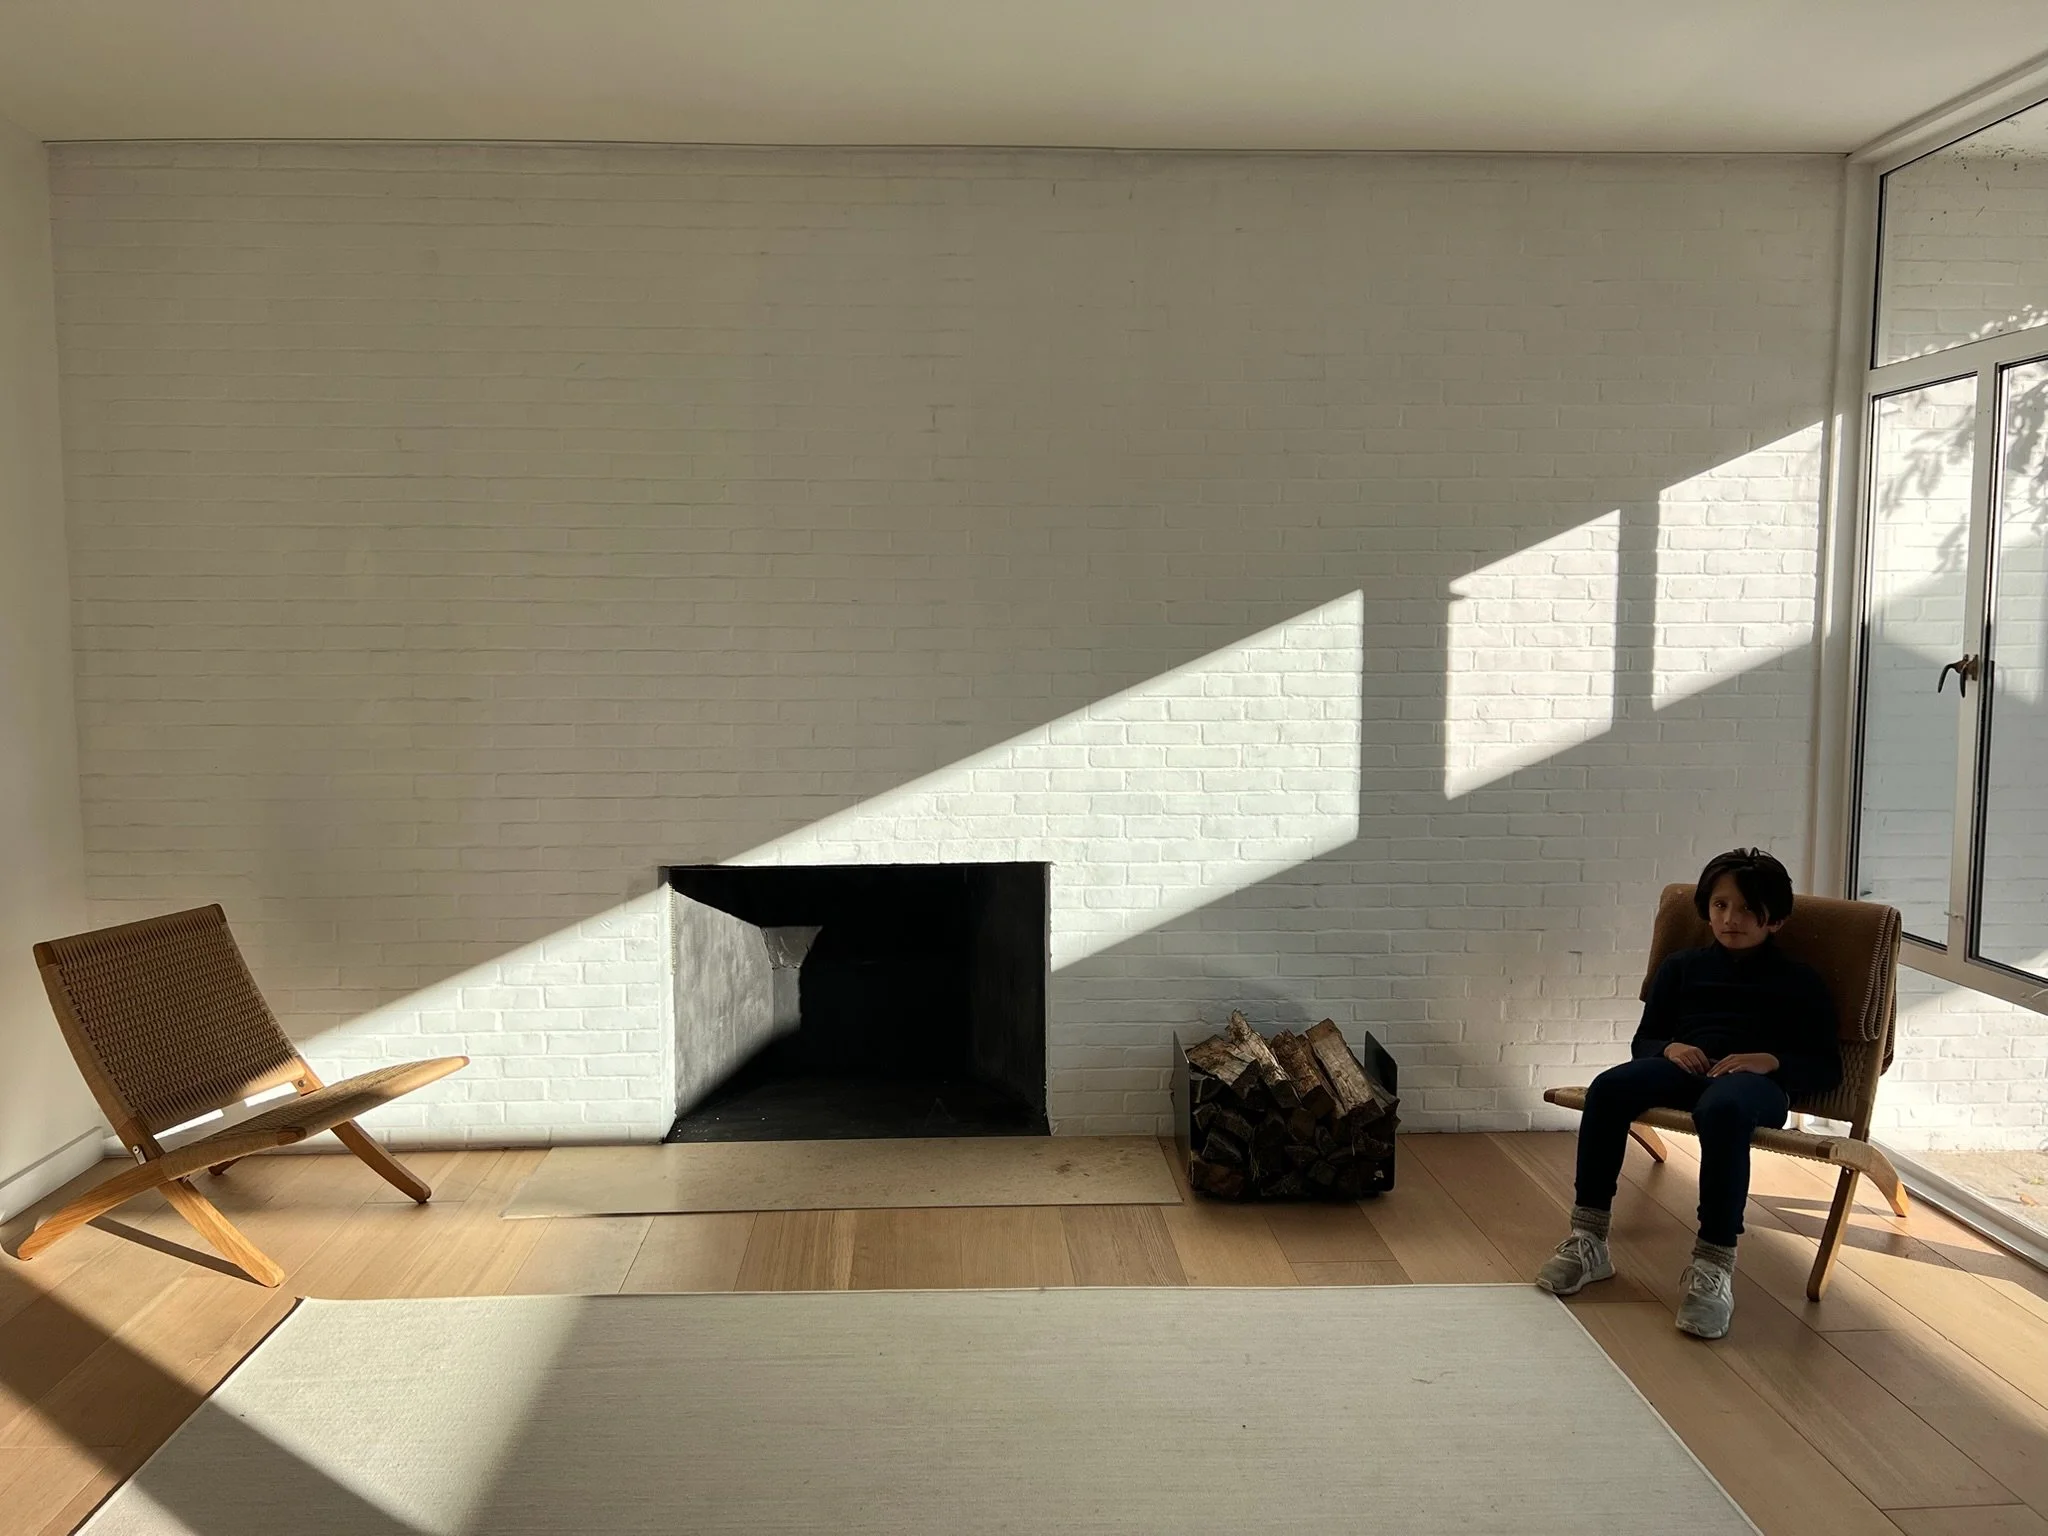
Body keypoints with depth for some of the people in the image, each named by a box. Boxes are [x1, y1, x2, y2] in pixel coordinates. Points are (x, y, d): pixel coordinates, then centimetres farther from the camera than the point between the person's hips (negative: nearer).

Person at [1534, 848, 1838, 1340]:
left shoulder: (1800, 981, 19)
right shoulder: (1682, 967, 27)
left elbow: (1827, 1068, 11)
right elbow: (1643, 1041, 26)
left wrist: (1770, 1060, -9)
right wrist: (1670, 1048, 1)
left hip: (1756, 1079, -3)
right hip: (1684, 1068, 3)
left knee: (1722, 1108, -42)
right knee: (1608, 1087, -30)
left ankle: (1714, 1264, -41)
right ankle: (1588, 1238, -26)